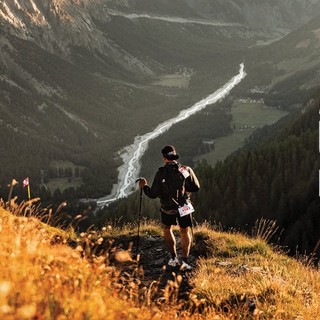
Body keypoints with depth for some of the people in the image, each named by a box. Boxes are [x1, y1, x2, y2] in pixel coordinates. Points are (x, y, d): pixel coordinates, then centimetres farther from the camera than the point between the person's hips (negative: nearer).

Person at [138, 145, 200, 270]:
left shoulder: (161, 173, -17)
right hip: (184, 206, 1)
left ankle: (174, 258, 23)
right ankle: (184, 261, 7)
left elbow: (153, 194, -14)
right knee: (184, 232, 18)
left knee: (167, 229, 25)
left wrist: (144, 186, 5)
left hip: (167, 208, -1)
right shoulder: (186, 170, -12)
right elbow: (196, 187, -3)